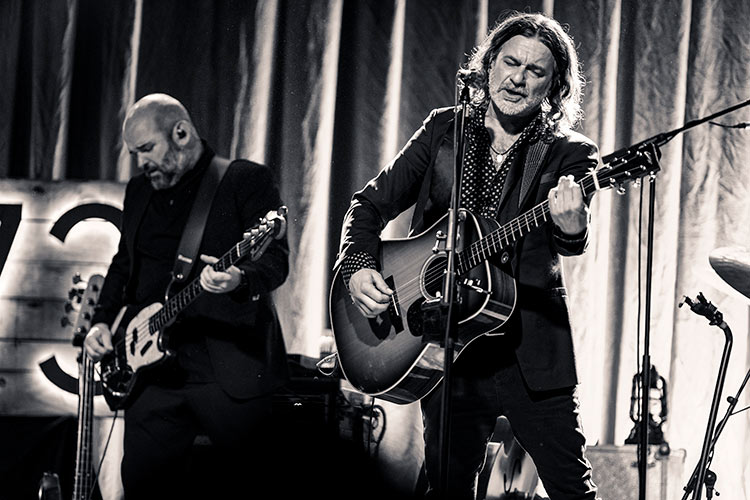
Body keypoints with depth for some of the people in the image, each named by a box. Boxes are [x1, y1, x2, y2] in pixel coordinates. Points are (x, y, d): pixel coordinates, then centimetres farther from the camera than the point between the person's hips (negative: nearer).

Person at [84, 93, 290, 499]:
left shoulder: (246, 179, -3)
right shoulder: (139, 190, 18)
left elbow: (276, 259, -12)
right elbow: (123, 264, 26)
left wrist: (240, 280, -33)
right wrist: (102, 321, 11)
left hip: (233, 373, -6)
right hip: (154, 372, 6)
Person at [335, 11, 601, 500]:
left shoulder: (570, 155, -2)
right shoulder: (445, 129, 6)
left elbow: (572, 243, -19)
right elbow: (371, 204, 10)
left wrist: (571, 227, -43)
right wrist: (358, 267, -8)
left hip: (530, 354, -2)